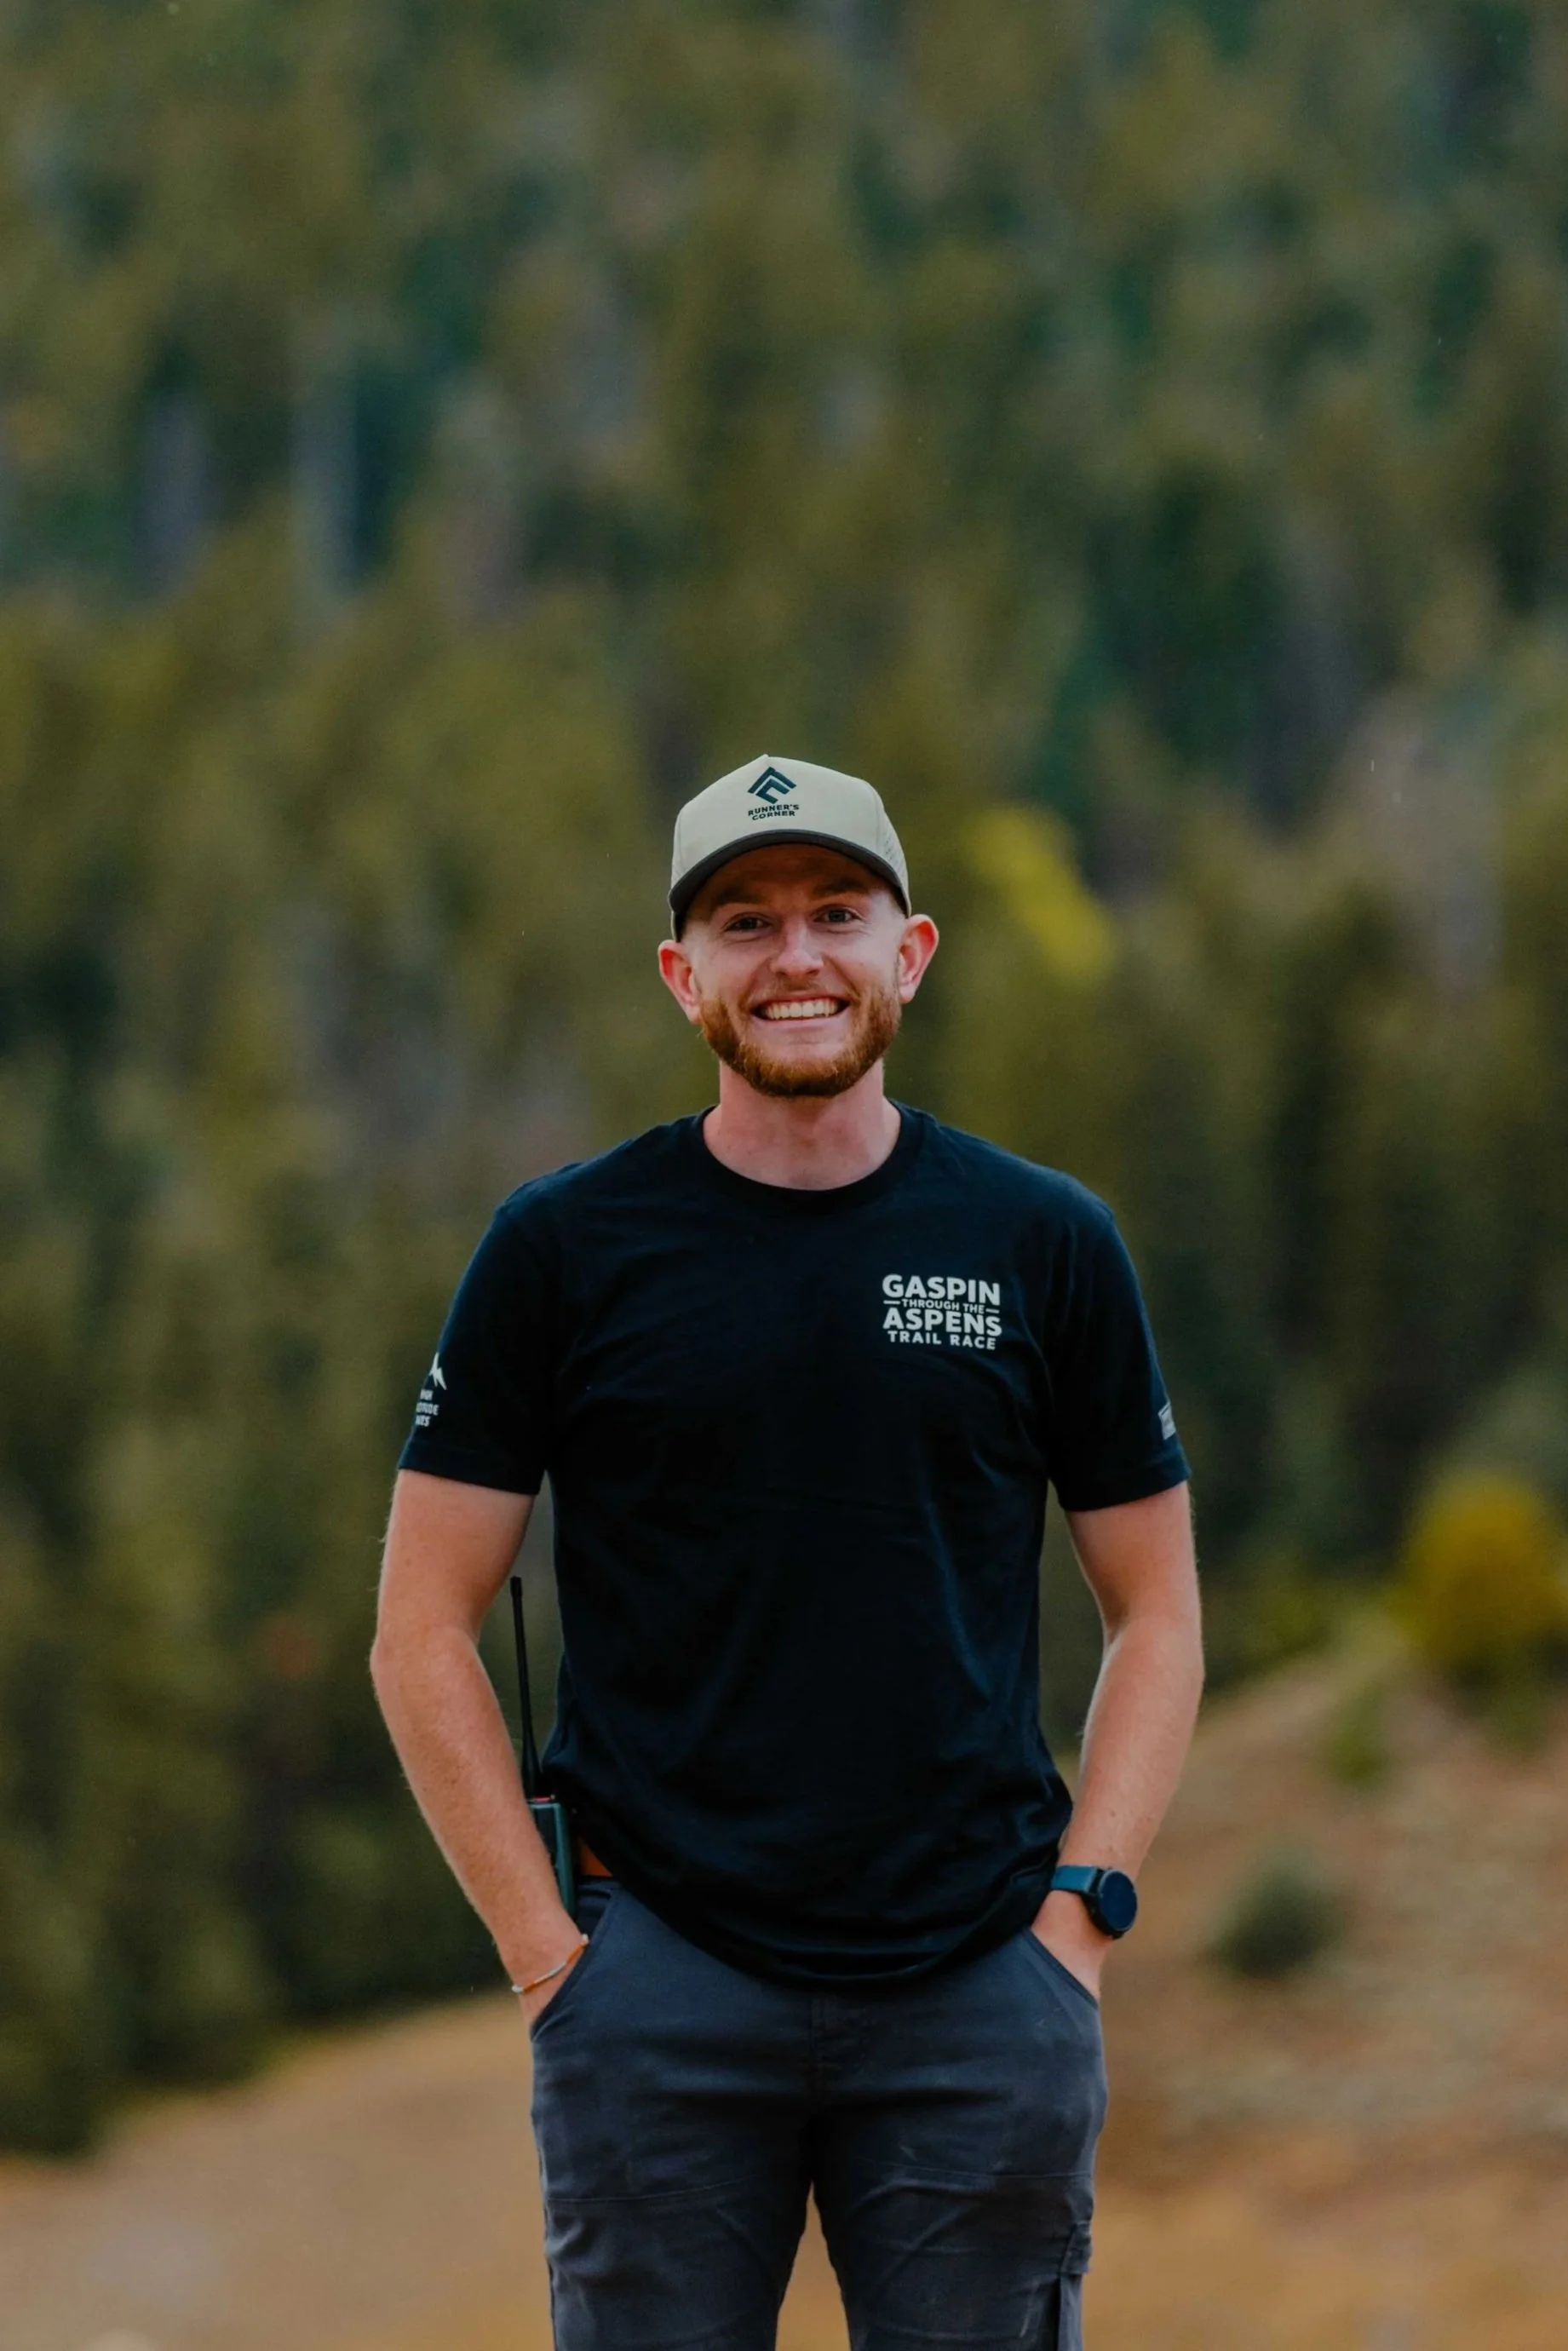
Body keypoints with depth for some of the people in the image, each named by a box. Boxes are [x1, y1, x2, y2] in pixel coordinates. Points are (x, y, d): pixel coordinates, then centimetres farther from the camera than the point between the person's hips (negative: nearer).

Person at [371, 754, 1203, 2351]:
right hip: (662, 1982, -1)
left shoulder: (1044, 1246, 7)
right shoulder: (564, 1248, 3)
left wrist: (1076, 1912, 1)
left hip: (977, 1990, 1)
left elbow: (1155, 1615, 13)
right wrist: (544, 1950, -3)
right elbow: (423, 1636, 5)